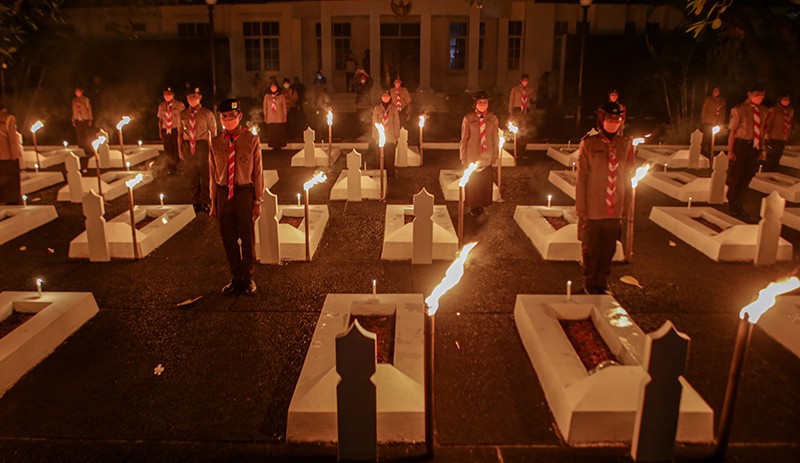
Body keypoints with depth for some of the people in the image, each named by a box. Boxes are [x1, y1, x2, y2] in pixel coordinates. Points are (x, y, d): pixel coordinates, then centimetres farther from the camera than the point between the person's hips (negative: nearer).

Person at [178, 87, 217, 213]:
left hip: (203, 146, -3)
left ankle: (206, 202, 26)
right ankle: (196, 202, 30)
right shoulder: (183, 114, 5)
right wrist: (180, 150, 4)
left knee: (205, 175, 8)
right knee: (191, 176, 13)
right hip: (188, 146, 3)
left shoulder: (207, 114, -5)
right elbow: (180, 133, 9)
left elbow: (213, 134, -4)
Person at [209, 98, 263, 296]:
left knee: (247, 239, 9)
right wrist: (213, 202, 7)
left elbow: (257, 172, -3)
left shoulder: (251, 140, -5)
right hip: (223, 194, 3)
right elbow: (213, 175, 7)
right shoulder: (216, 143, 2)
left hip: (245, 192, -2)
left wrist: (258, 200, -4)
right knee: (228, 239, 12)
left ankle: (248, 278, 28)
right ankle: (235, 278, 30)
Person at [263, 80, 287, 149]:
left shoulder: (281, 96, 2)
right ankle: (274, 146, 6)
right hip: (270, 119, 1)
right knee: (271, 133, -1)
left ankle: (279, 146, 7)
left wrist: (285, 116, 1)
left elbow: (284, 107, 5)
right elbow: (265, 107, 10)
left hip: (280, 118, -1)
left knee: (280, 132, -2)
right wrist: (265, 116, 7)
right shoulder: (267, 96, 6)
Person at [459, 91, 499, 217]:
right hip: (472, 156, -2)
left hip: (486, 157, 2)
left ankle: (482, 204, 22)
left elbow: (495, 138, 7)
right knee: (472, 181, 6)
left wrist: (495, 154, 6)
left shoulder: (493, 119, 1)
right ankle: (473, 206, 22)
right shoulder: (468, 118, -7)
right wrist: (463, 157, -4)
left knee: (485, 182, 5)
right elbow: (464, 139, -4)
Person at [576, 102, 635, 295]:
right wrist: (581, 207, -7)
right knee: (590, 249, 9)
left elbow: (626, 176, 11)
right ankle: (589, 284, 26)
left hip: (615, 209, 3)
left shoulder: (625, 144, 5)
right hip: (592, 209, -3)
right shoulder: (589, 143, -7)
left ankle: (602, 284, 27)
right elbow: (581, 178, -5)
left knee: (608, 249, 11)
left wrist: (626, 204, 9)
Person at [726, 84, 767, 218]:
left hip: (755, 147, 5)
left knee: (747, 177, 11)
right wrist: (730, 151, -13)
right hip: (740, 145, -5)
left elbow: (761, 130, 10)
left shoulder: (763, 110, 6)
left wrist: (761, 149, 7)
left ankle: (739, 206, 26)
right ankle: (731, 205, 24)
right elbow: (732, 131, -10)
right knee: (735, 176, 5)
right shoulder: (739, 110, -10)